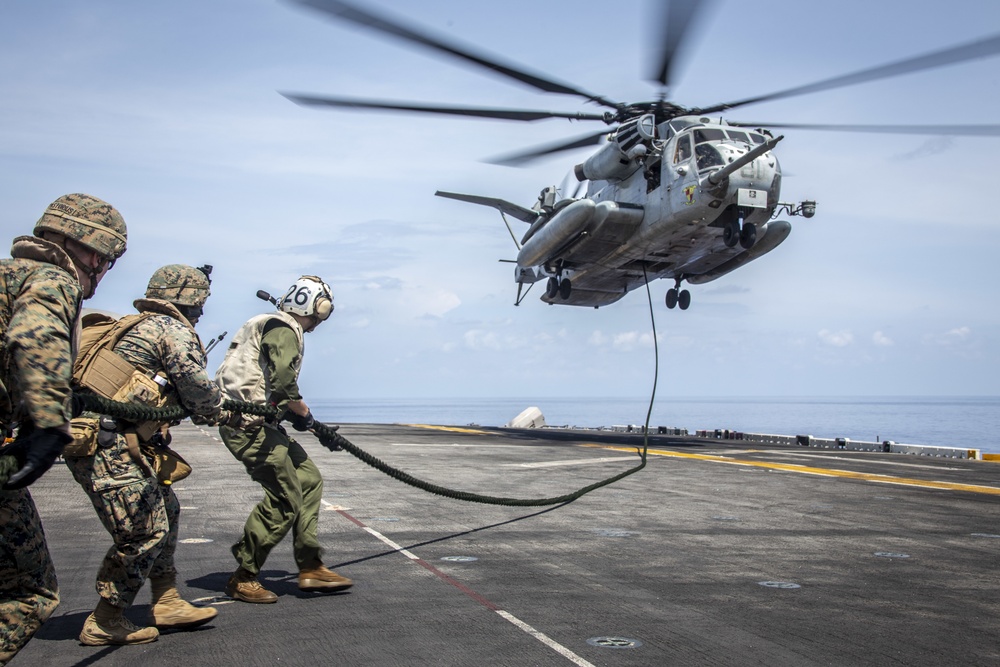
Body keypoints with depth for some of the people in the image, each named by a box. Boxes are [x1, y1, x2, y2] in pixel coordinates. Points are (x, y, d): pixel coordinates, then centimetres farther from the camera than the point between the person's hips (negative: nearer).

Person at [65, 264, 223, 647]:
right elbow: (197, 390, -6)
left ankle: (167, 604, 25)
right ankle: (104, 625, 8)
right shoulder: (173, 330, -6)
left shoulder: (138, 327, 22)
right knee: (144, 531, -4)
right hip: (106, 446, -10)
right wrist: (217, 406, 14)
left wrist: (205, 404, 24)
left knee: (165, 511, 18)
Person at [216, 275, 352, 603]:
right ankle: (243, 579, 2)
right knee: (285, 499, -10)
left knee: (309, 479, 11)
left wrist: (292, 410, 15)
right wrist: (303, 411, -6)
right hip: (248, 424, -11)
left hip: (254, 422, 11)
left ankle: (310, 567, 13)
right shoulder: (284, 329, -11)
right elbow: (282, 382, -22)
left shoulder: (268, 324, 22)